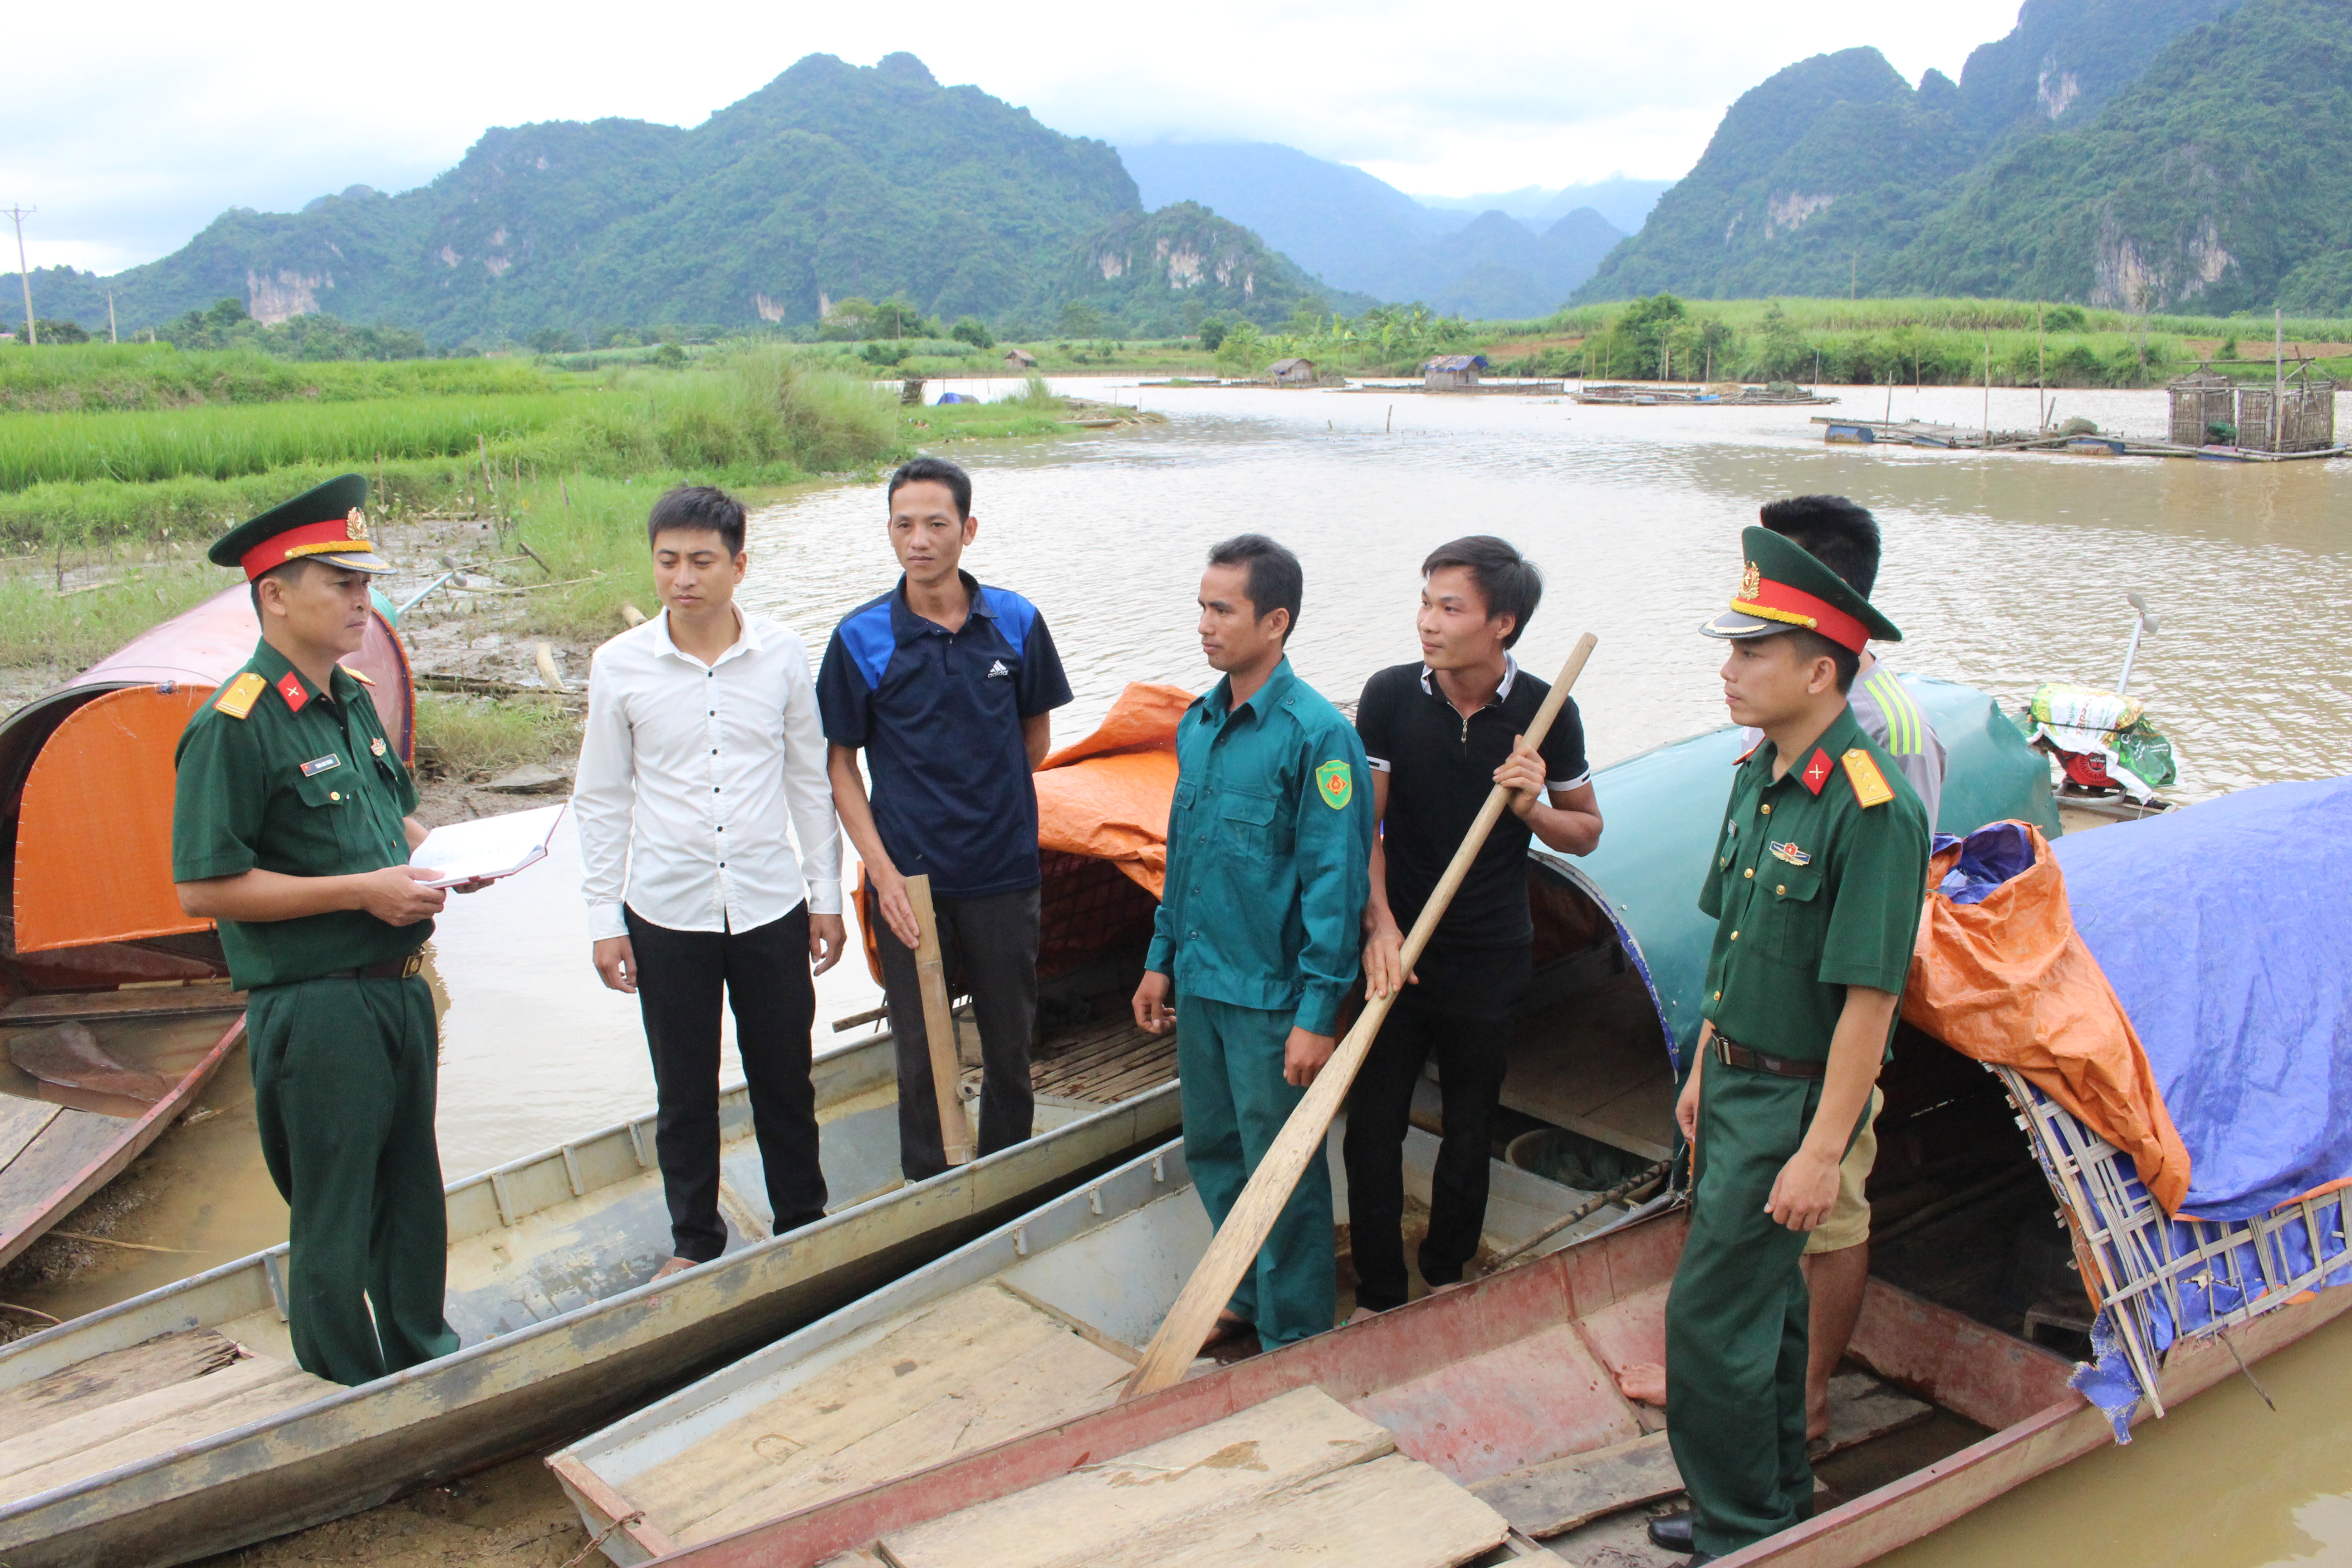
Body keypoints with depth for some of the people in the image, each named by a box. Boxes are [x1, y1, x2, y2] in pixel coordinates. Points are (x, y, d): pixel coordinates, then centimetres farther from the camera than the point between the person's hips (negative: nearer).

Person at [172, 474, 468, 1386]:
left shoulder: (354, 699, 9)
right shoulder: (234, 726, -17)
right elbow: (205, 889, -19)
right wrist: (362, 890, -20)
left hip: (398, 988, 8)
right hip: (313, 1007, -8)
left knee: (410, 1192, 20)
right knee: (333, 1217, 5)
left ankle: (423, 1361, 38)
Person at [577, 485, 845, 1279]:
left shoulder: (782, 655, -3)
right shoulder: (620, 665, -4)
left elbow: (810, 780, 6)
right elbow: (601, 799, 2)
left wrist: (827, 895, 6)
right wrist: (603, 919, 1)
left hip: (770, 906, 1)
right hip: (667, 911, 0)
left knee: (784, 1080, 13)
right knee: (684, 1093, 12)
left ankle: (802, 1221, 34)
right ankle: (694, 1240, 31)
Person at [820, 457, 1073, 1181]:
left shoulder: (1016, 623, -2)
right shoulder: (862, 637, -6)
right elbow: (840, 763, -3)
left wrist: (984, 797, 7)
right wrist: (883, 870, -10)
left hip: (1004, 870, 2)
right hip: (910, 877, -1)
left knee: (1011, 1041, 13)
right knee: (920, 1047, 9)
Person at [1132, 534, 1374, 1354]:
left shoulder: (1316, 733, -17)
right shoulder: (1198, 723, 6)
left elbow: (1336, 881, -18)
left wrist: (1317, 1015, -19)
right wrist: (1162, 957, 16)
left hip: (1273, 997, -7)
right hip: (1202, 982, 7)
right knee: (1213, 1153, 20)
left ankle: (1294, 1340, 24)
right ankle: (1246, 1295, 40)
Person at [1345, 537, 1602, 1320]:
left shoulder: (1544, 713, -9)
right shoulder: (1390, 696, -9)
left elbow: (1587, 832, 3)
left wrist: (1531, 808, -18)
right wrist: (1379, 926, -20)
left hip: (1491, 960, 0)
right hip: (1396, 949, 0)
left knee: (1469, 1131, 14)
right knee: (1373, 1128, 4)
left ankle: (1446, 1273, 36)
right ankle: (1377, 1296, 21)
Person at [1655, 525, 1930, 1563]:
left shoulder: (1872, 807, -23)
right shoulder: (1759, 772, 5)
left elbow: (1870, 997, -23)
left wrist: (1821, 1151, -21)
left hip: (1796, 1099, -9)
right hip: (1738, 1082, 9)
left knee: (1710, 1316, -3)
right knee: (1764, 1299, 20)